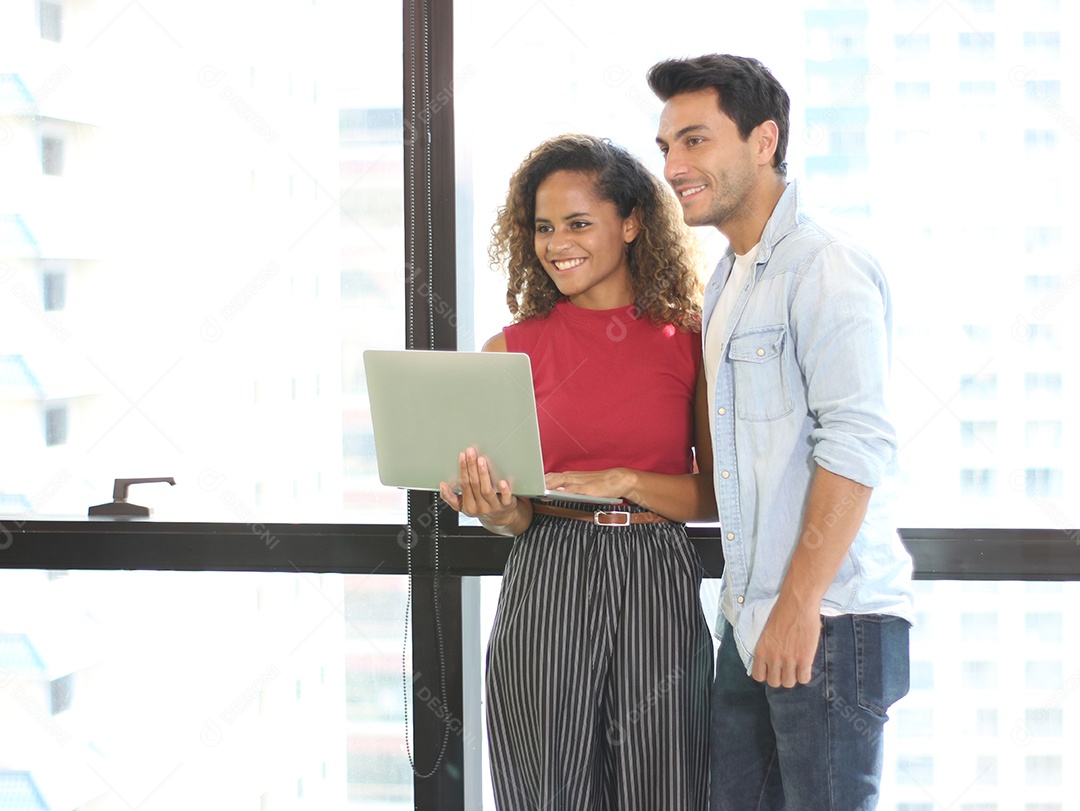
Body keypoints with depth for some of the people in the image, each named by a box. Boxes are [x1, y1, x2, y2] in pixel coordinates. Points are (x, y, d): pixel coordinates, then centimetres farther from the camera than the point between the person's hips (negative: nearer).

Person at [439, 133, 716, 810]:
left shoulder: (692, 344, 3)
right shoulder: (512, 350, 5)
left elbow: (719, 496, 2)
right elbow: (516, 516, 8)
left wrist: (623, 482, -13)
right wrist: (496, 510, -14)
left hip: (659, 591, 0)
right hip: (547, 589, 0)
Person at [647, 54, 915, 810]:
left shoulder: (826, 269, -11)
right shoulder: (726, 283, 17)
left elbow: (856, 447, -18)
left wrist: (799, 607, -20)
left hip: (828, 623, -8)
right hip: (749, 624, 8)